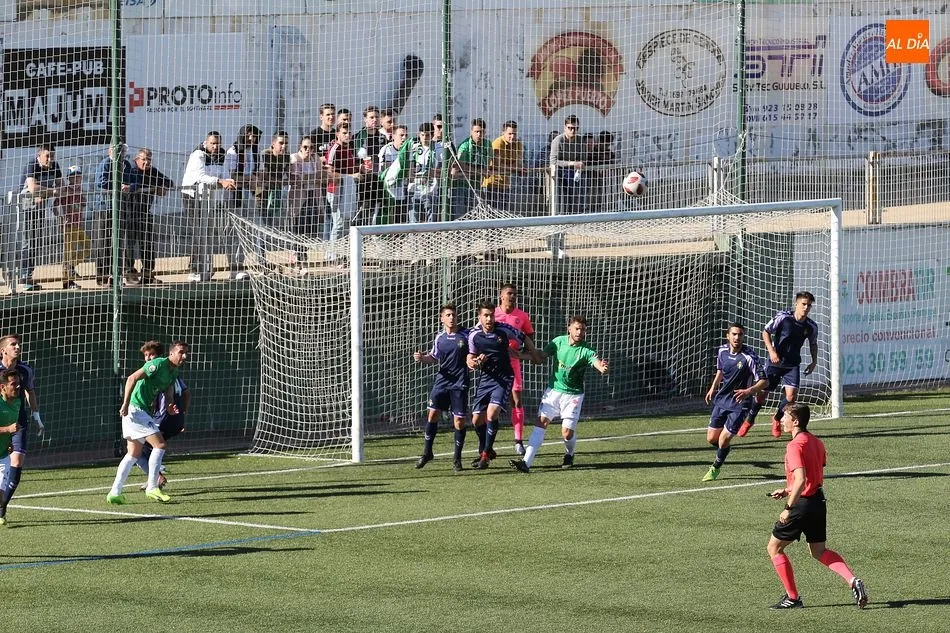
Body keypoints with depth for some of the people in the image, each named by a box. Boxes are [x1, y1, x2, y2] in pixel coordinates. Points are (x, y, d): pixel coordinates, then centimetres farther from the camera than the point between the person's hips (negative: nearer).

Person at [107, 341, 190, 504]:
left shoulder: (174, 372, 12)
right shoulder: (158, 364, -16)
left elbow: (169, 395, 14)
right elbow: (132, 378, -20)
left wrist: (170, 408, -10)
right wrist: (126, 404, -24)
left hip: (144, 411, 10)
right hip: (134, 409, -10)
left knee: (134, 455, 12)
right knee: (160, 444, -13)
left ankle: (115, 493, 13)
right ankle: (152, 488, -7)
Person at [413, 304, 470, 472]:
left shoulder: (466, 335, -2)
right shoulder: (440, 338, 8)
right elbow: (433, 358, 19)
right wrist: (421, 358, 0)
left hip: (459, 383, -3)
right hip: (441, 381, 3)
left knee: (459, 420, -3)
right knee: (433, 413, -3)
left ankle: (457, 457, 10)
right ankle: (427, 452, 12)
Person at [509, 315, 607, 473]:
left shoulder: (586, 350, -14)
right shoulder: (559, 341, -3)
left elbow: (596, 361, -32)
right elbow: (541, 355, 5)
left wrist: (602, 368, -56)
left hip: (573, 394, -3)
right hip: (553, 390, 3)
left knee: (567, 433, -6)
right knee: (541, 422, -10)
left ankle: (569, 455, 29)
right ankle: (526, 462, -16)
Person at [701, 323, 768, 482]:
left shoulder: (749, 356, -20)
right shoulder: (722, 351, -2)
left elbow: (763, 381, -19)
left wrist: (748, 391, -35)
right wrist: (713, 388, 15)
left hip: (739, 404, -5)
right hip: (721, 400, 5)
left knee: (723, 441, -7)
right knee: (711, 438, 8)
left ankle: (715, 468, 20)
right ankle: (725, 450, 42)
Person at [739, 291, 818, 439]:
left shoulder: (811, 327, -5)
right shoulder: (783, 317, -15)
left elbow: (813, 344, 16)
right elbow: (766, 332, -5)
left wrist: (814, 362, 6)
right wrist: (771, 351, -15)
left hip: (792, 365, 2)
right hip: (775, 362, -2)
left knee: (791, 395, -15)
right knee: (761, 392, 3)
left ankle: (777, 419, 15)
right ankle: (749, 420, 30)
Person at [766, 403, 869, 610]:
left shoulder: (795, 446, -18)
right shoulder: (816, 443, 10)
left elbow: (801, 480, -27)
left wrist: (788, 508, -23)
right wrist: (787, 490, 20)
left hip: (803, 503, -8)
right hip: (818, 500, 8)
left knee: (774, 548, 8)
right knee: (819, 552, 19)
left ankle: (792, 598, 10)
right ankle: (853, 581, -2)